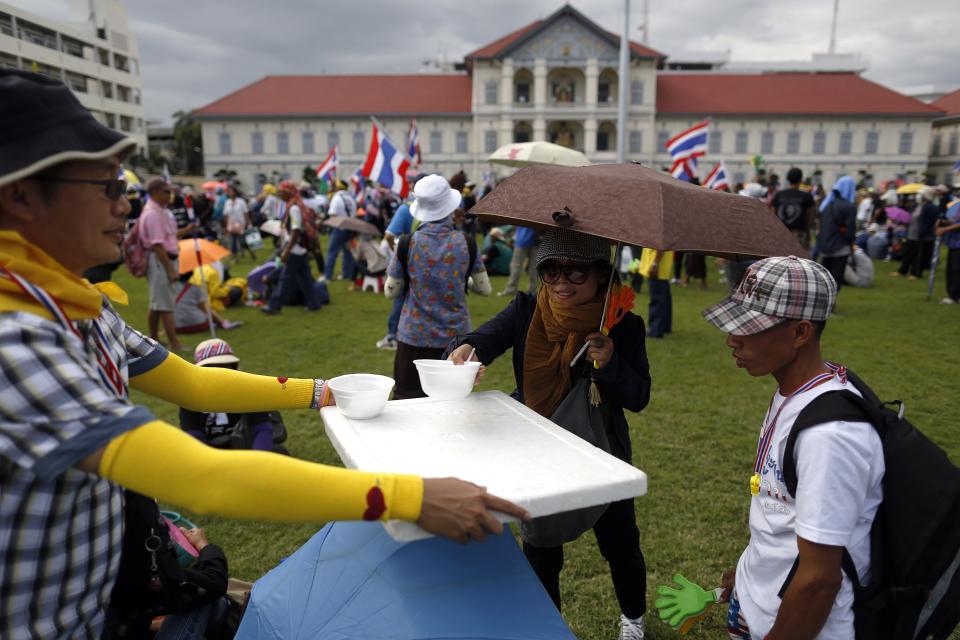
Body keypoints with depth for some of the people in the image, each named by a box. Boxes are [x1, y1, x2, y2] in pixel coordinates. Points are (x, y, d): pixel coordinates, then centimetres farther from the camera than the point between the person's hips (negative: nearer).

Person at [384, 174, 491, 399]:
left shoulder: (407, 244, -9)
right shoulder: (465, 242, -6)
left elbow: (390, 291, 0)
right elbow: (484, 288, 0)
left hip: (415, 337, -1)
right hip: (456, 336, 1)